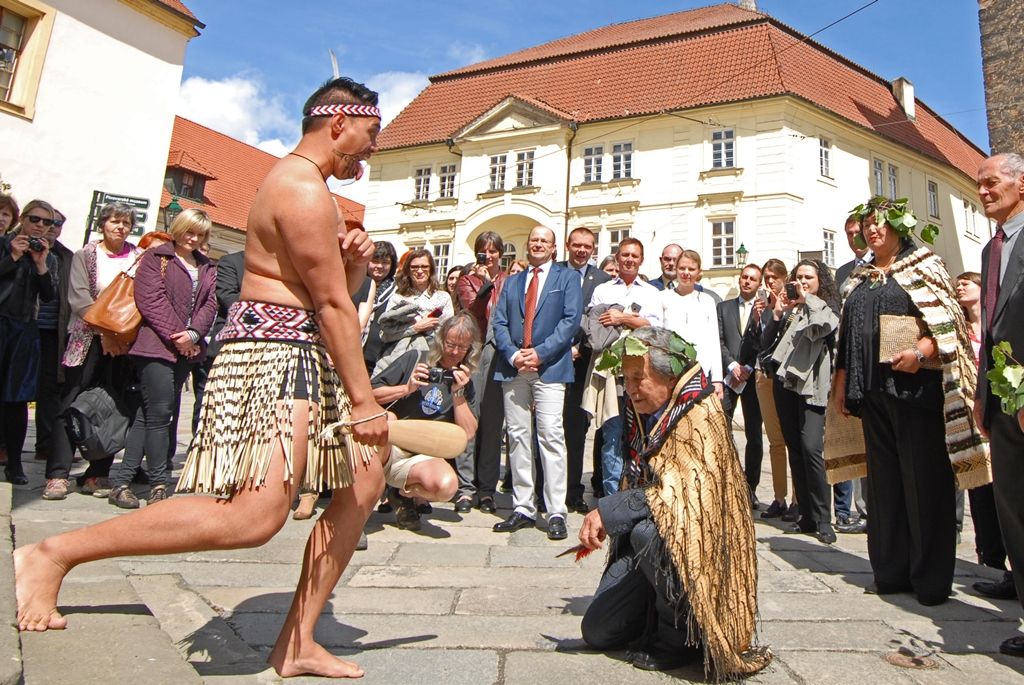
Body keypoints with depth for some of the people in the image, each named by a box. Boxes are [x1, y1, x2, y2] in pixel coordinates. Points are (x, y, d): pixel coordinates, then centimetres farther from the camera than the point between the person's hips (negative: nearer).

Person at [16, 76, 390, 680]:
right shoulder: (303, 190, -11)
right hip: (273, 350, -11)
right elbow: (332, 305, -15)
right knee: (256, 514, -23)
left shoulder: (311, 188, 23)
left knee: (365, 479, 7)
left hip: (304, 357, 11)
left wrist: (355, 259, 2)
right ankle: (54, 554, -6)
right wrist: (363, 401, -13)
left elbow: (340, 290, 24)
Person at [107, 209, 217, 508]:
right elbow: (151, 299, -8)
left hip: (187, 350, 5)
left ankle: (121, 481, 12)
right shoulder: (155, 258, 3)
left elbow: (210, 304, 8)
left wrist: (194, 333, -10)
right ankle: (158, 485, 0)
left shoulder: (207, 268, 18)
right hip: (156, 345, -5)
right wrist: (175, 336, -14)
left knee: (148, 414, 7)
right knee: (160, 412, -8)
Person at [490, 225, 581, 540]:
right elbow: (499, 321, 11)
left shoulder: (567, 277, 10)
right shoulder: (512, 281, 21)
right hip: (513, 367, 4)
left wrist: (540, 353, -12)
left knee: (551, 436, -11)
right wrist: (512, 354, -6)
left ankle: (556, 513, -7)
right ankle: (523, 508, 11)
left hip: (549, 367, -4)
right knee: (517, 436, 4)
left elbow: (571, 320, -2)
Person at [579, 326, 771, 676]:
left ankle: (681, 635, -13)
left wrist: (606, 510, -32)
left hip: (694, 541, -7)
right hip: (645, 547, 7)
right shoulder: (643, 414, 3)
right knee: (597, 631, 1)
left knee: (648, 530, -38)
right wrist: (607, 520, -3)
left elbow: (681, 492, -31)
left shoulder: (700, 415, -20)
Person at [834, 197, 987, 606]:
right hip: (873, 391, 5)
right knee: (884, 481, 8)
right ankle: (891, 571, 17)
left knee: (924, 482, -2)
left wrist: (919, 351, -23)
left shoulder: (923, 266, 4)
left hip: (916, 386, -5)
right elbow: (847, 337, 19)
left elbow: (947, 320, -6)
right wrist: (841, 385, 13)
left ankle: (931, 578, 9)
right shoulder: (859, 280, 19)